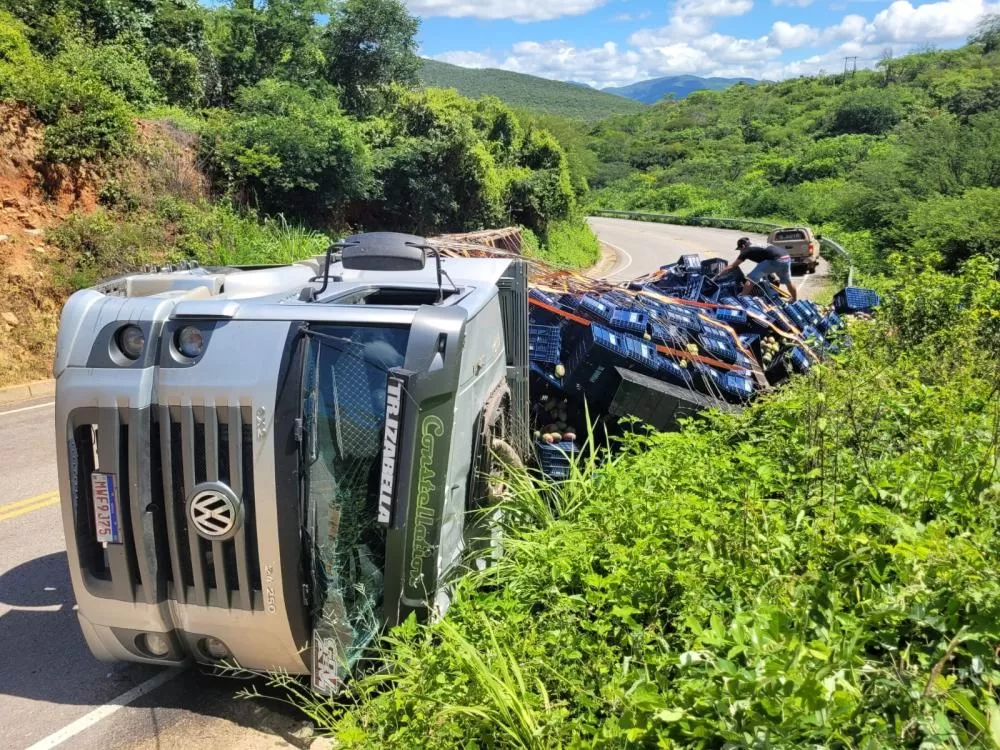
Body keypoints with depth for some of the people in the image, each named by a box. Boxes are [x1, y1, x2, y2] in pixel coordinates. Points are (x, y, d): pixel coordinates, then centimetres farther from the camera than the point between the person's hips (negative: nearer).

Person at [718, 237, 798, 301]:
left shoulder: (747, 251, 12)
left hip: (775, 260, -8)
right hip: (787, 258, 8)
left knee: (750, 280, -2)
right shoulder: (759, 247, 33)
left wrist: (718, 275, 22)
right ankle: (795, 301, 48)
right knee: (788, 282, 31)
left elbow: (732, 266, 15)